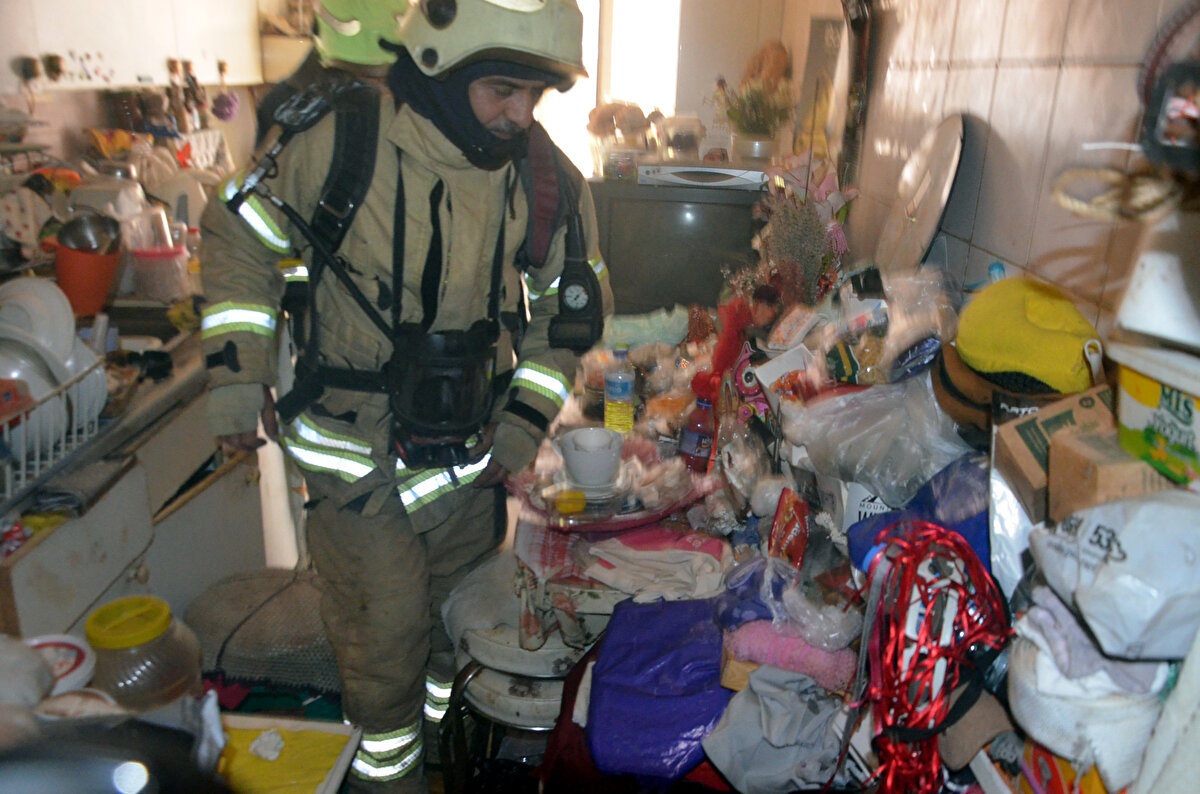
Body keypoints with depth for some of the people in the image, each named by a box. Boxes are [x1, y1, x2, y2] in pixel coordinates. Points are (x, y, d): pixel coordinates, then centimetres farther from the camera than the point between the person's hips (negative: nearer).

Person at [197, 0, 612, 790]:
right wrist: (238, 375, -7)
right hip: (354, 447, -3)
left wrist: (525, 422, 2)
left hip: (468, 450, 4)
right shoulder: (336, 140, -17)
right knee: (385, 625, 3)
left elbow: (569, 311, 5)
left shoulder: (550, 182, -8)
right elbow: (238, 236, -3)